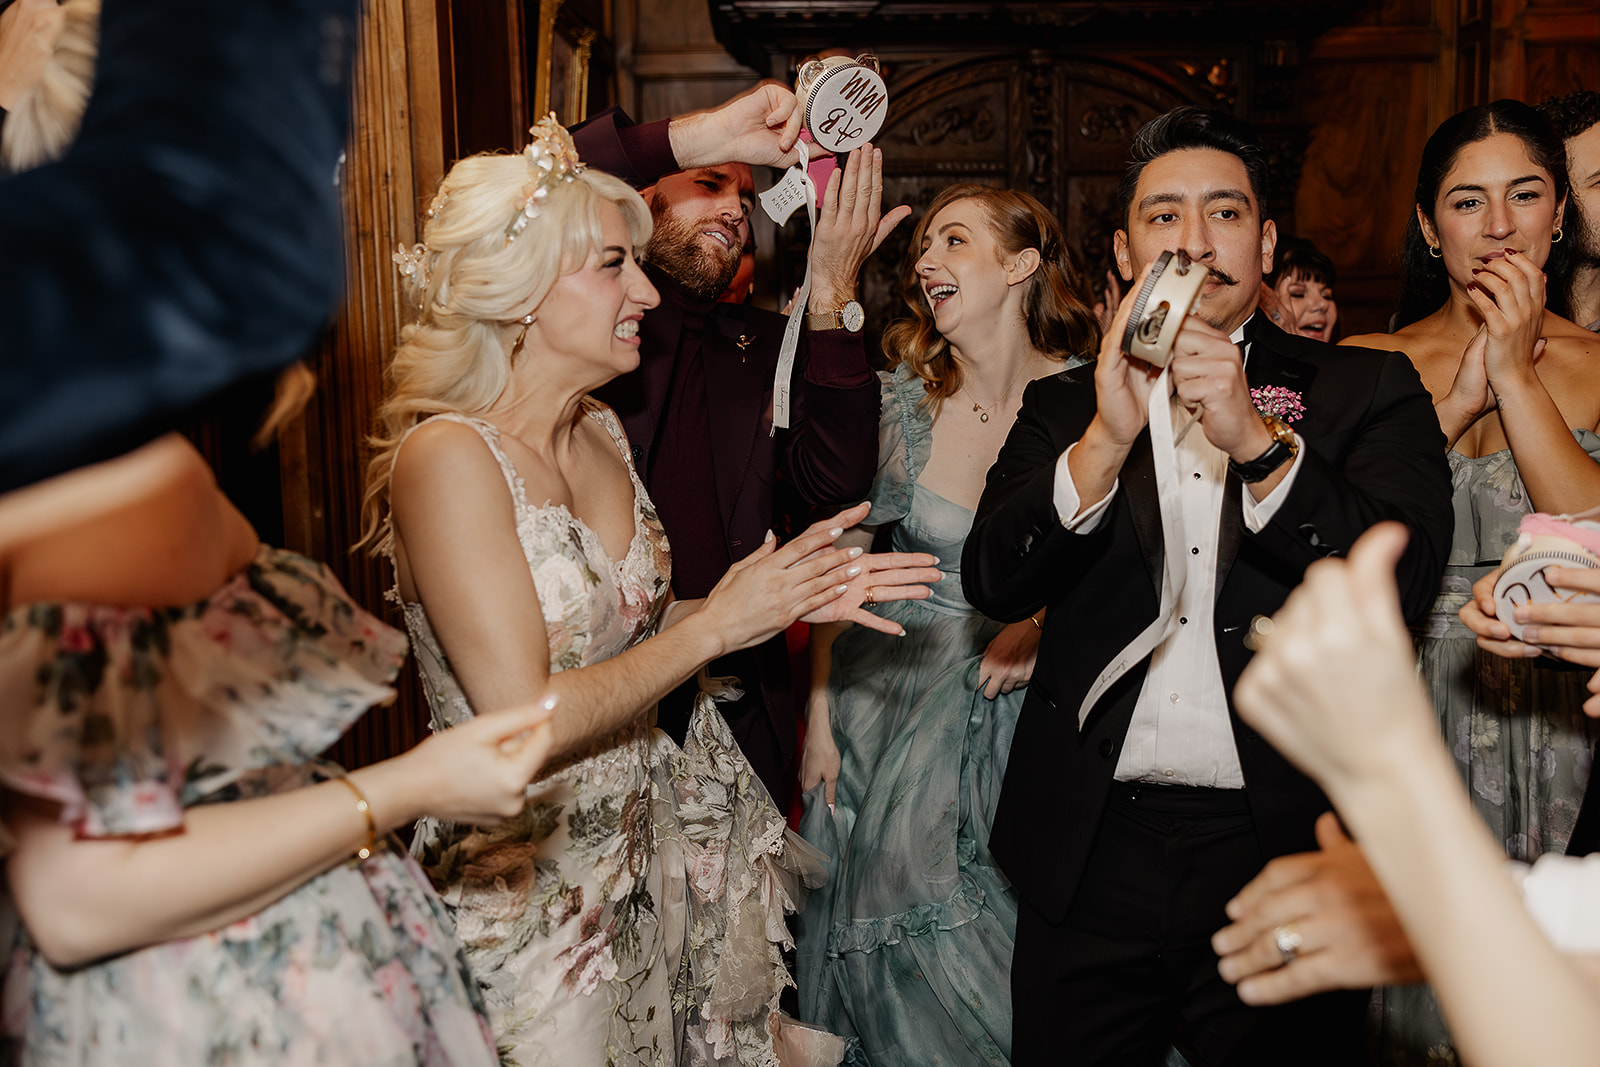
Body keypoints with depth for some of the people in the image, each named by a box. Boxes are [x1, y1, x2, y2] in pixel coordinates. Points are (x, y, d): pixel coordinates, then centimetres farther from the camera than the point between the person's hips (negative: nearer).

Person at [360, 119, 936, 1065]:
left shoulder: (601, 432, 3)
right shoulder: (447, 456, -22)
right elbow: (522, 722, -25)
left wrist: (788, 599, -3)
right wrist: (718, 622, -18)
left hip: (641, 859, 7)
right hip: (521, 884, -7)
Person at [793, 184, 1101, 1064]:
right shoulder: (899, 398, -7)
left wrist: (1049, 628, -15)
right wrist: (819, 716, -2)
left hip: (1026, 698, 0)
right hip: (893, 686, 1)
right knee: (893, 904, 6)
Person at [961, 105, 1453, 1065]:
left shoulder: (1365, 391, 3)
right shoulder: (1063, 406, 7)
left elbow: (1406, 577, -11)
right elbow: (994, 584, -6)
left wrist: (1257, 442, -24)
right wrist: (1106, 441, -22)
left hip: (1282, 847, -1)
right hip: (1094, 855, 2)